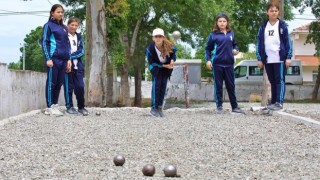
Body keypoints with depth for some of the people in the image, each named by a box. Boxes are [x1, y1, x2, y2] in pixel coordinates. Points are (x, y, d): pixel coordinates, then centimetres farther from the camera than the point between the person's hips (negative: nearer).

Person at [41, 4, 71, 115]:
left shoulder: (64, 28, 18)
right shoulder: (48, 26, 1)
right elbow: (44, 43, -5)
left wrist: (69, 59, 10)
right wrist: (48, 58, -14)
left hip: (63, 59, 6)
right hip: (53, 59, -6)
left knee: (59, 83, 7)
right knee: (51, 83, -4)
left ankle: (55, 106, 13)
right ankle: (49, 107, -1)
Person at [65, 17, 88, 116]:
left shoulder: (79, 36, 13)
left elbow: (81, 51, 3)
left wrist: (71, 56, -11)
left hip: (78, 66, 4)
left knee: (80, 87, 0)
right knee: (69, 87, 0)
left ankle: (81, 107, 12)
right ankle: (70, 107, 10)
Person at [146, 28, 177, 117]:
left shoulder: (169, 46, -26)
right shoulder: (150, 48, -29)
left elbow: (173, 53, -2)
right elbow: (151, 63, -16)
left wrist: (172, 60, -24)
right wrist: (164, 66, -22)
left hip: (167, 66, 2)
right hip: (156, 66, -2)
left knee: (163, 85, -1)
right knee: (156, 84, -14)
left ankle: (159, 107, 8)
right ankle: (154, 108, -7)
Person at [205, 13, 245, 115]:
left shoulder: (231, 33, 9)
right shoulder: (213, 34, 1)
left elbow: (234, 44, 18)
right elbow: (208, 48, 5)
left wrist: (236, 50, -4)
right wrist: (208, 60, -5)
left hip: (229, 63, 2)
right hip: (217, 63, -2)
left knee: (231, 85, 8)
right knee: (218, 86, 3)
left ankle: (235, 107, 15)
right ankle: (219, 107, 10)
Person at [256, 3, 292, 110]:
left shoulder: (282, 25, 2)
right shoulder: (263, 27, 10)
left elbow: (287, 41, 0)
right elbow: (259, 43, 9)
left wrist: (288, 57, -7)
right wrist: (259, 58, 4)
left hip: (280, 58, -3)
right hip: (268, 59, 4)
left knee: (280, 80, -6)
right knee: (272, 81, 9)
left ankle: (279, 103, -12)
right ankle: (273, 102, 12)